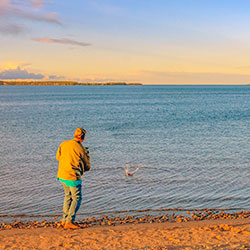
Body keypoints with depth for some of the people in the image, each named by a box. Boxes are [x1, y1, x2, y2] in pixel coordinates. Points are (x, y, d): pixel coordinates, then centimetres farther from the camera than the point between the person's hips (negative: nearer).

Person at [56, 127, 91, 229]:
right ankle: (69, 222, -4)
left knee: (68, 196, 21)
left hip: (61, 175, 7)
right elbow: (87, 167, 0)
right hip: (73, 177, -7)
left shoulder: (64, 144, 2)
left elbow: (58, 157, 17)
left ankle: (64, 219, 25)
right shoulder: (82, 150, -12)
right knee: (77, 199, 3)